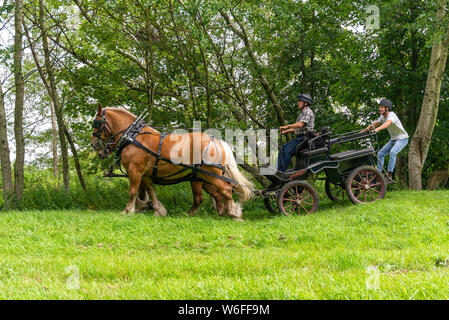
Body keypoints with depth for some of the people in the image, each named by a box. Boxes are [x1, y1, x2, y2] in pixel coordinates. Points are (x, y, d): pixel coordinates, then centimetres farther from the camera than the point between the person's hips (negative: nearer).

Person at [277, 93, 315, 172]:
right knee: (283, 147, -3)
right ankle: (278, 168, -8)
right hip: (299, 137, 10)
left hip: (305, 137, -10)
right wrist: (285, 131, 16)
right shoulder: (301, 113, 24)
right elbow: (296, 128, 25)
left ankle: (282, 170, -28)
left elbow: (300, 124, -22)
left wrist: (287, 126, -22)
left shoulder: (307, 112, -8)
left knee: (288, 149, -24)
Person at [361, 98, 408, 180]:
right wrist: (363, 131, 10)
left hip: (402, 139, -9)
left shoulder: (391, 115, -27)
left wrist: (377, 129, -64)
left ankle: (389, 174, -30)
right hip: (393, 139, 9)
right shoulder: (383, 116, 0)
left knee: (392, 152, -31)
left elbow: (387, 123, -48)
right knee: (380, 153, 1)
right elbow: (375, 124, 12)